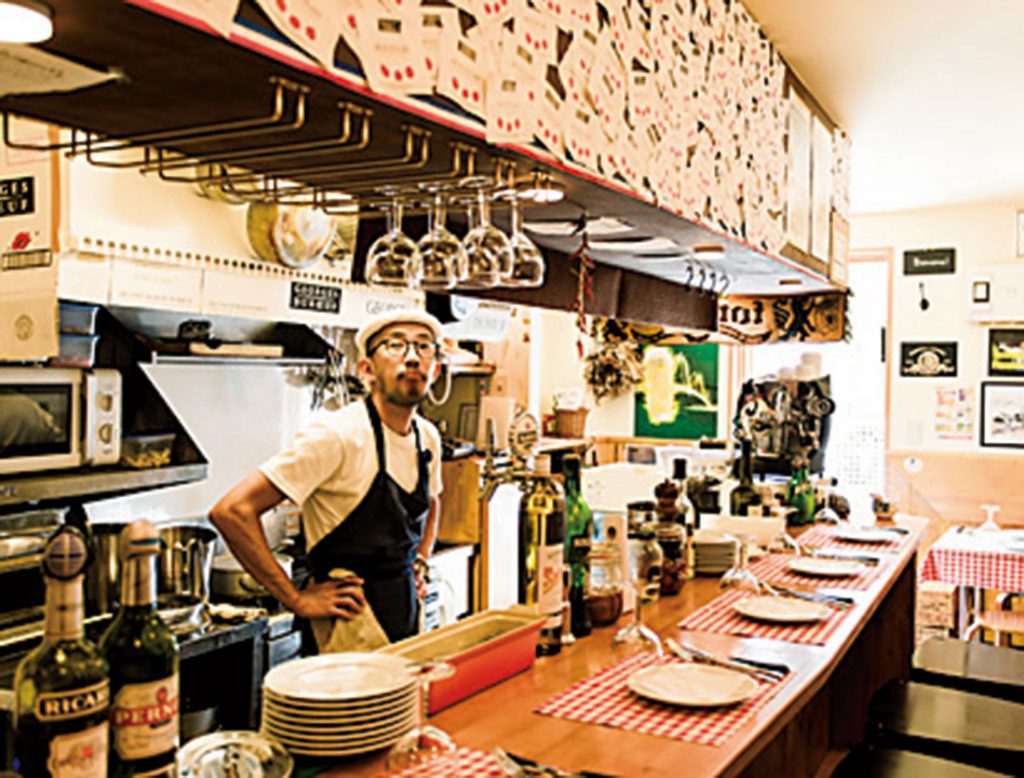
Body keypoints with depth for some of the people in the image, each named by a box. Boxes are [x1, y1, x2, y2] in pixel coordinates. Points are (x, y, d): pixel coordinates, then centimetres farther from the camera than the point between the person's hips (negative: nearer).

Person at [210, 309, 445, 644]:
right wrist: (298, 601, -21)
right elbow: (232, 510, -25)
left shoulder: (428, 437, 2)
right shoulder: (337, 436, -21)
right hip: (348, 628, -7)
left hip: (407, 617, 7)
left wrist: (420, 563, 10)